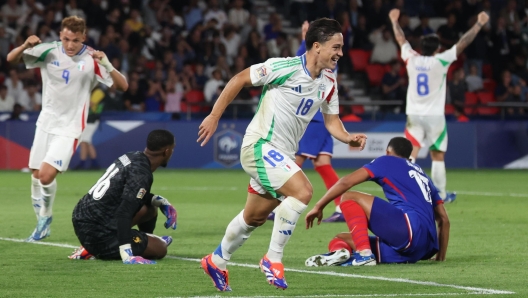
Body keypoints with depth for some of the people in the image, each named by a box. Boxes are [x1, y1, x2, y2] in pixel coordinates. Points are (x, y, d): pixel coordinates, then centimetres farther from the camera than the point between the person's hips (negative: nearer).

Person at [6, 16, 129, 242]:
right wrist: (25, 46, -25)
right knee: (36, 176, 7)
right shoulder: (48, 51, -6)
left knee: (46, 176, -17)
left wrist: (106, 64, -34)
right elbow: (11, 59, -3)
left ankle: (45, 218, 8)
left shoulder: (92, 59, -13)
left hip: (69, 128, -4)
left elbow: (122, 86, -17)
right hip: (46, 122, 4)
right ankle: (41, 223, 25)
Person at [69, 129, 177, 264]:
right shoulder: (141, 173, -20)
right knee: (160, 249, 0)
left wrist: (158, 201, 14)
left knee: (149, 208, 22)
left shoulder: (131, 157, 6)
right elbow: (123, 213, -29)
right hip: (97, 233, -9)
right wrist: (126, 253, -35)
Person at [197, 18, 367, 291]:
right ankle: (273, 259, -14)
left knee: (255, 217, 18)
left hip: (280, 155, 8)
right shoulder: (285, 67, -18)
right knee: (302, 190, -26)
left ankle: (216, 262, 40)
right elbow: (240, 79, -11)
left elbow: (331, 120, 12)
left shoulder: (328, 82, 4)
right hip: (260, 145, -8)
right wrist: (214, 117, -10)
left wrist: (348, 138, -9)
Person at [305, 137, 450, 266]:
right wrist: (440, 258, 32)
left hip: (411, 229, -7)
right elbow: (444, 219, 28)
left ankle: (364, 254, -22)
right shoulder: (422, 174, 33)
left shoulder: (387, 161, 15)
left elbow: (346, 182, 4)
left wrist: (318, 206, 11)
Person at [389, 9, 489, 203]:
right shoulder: (440, 61, -9)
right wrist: (479, 24, 0)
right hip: (434, 115, -2)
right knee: (437, 156, 8)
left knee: (410, 154, -5)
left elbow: (401, 39, 16)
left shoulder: (411, 59, -1)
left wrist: (394, 21, 33)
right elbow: (463, 43, -7)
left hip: (414, 115, 2)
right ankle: (440, 194, 16)